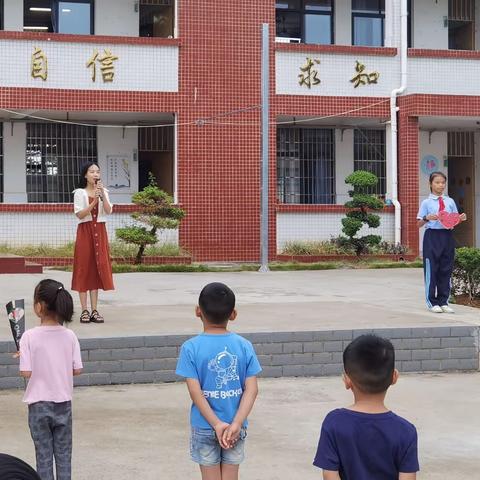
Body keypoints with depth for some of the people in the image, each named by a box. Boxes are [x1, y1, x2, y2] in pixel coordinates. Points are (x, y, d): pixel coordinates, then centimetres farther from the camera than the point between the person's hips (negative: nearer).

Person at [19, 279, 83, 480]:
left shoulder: (29, 337, -16)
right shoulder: (69, 336, -7)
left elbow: (26, 372, -16)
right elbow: (77, 370, -4)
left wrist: (22, 356, 2)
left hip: (39, 404, -2)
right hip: (63, 403, 2)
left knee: (43, 455, 9)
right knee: (63, 454, 14)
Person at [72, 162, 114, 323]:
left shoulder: (103, 192, 10)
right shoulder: (80, 192, -1)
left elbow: (108, 211, -4)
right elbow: (80, 214, -11)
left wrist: (103, 195, -15)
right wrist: (93, 202, -21)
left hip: (100, 231, 4)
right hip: (85, 231, -3)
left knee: (97, 268, 2)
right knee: (84, 268, -4)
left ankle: (94, 310, 5)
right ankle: (84, 311, -1)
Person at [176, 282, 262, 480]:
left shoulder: (191, 348, -12)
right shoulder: (244, 346, -6)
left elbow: (195, 392, -16)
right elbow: (251, 389, -11)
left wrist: (216, 424, -13)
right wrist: (236, 423, -14)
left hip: (204, 427, -2)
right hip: (235, 427, 2)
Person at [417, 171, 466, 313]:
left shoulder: (450, 201, 10)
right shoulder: (426, 203, 0)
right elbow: (419, 224, -1)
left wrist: (461, 219, -7)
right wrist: (427, 218, -20)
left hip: (447, 236, 4)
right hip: (432, 236, -3)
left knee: (446, 269, 6)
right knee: (431, 269, 0)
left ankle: (443, 301, 15)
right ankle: (432, 302, 9)